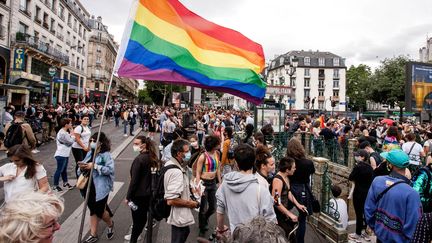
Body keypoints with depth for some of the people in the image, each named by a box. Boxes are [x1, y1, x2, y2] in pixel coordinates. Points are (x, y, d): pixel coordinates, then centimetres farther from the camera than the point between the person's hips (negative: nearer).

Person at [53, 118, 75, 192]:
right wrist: (72, 133, -8)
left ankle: (65, 183, 31)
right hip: (61, 155, -10)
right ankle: (55, 186, 9)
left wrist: (70, 134, 1)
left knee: (64, 169, 19)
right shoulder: (62, 133, -22)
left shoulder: (64, 132, 11)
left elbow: (69, 140, 11)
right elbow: (71, 141, -19)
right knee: (59, 170, -1)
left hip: (65, 154, 10)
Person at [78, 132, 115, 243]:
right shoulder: (90, 153, 7)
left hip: (100, 188, -6)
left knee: (100, 211, 6)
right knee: (93, 211, 15)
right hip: (89, 187, 7)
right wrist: (82, 167, -10)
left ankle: (110, 224, 37)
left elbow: (110, 169, -25)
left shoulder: (106, 155, -15)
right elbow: (85, 168, 13)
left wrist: (94, 166, -26)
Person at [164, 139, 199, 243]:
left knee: (185, 232, 30)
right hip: (179, 217, -10)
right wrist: (189, 203, -20)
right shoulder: (176, 172, -31)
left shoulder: (170, 164, 1)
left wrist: (187, 199, 11)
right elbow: (171, 200, -34)